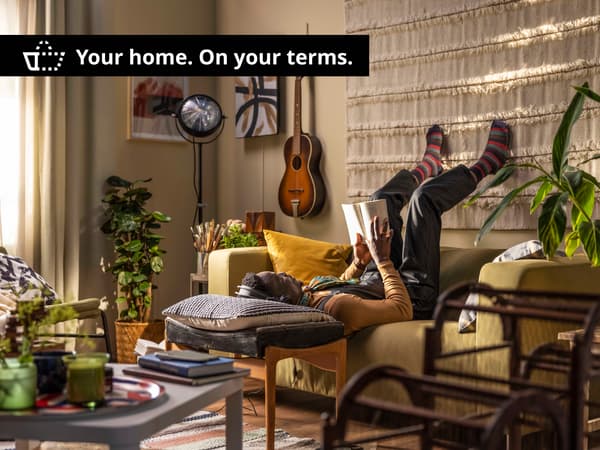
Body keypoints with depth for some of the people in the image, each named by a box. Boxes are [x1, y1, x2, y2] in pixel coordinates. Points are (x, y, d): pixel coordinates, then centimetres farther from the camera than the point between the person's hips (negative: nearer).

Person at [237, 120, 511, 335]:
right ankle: (484, 166, 25)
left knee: (382, 198, 13)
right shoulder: (336, 310, -44)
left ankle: (428, 166, 48)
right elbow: (403, 309, -35)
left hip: (374, 281, 7)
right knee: (425, 197, -7)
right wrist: (383, 260, -31)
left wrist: (359, 263, -10)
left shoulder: (305, 296, -18)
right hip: (415, 297, -7)